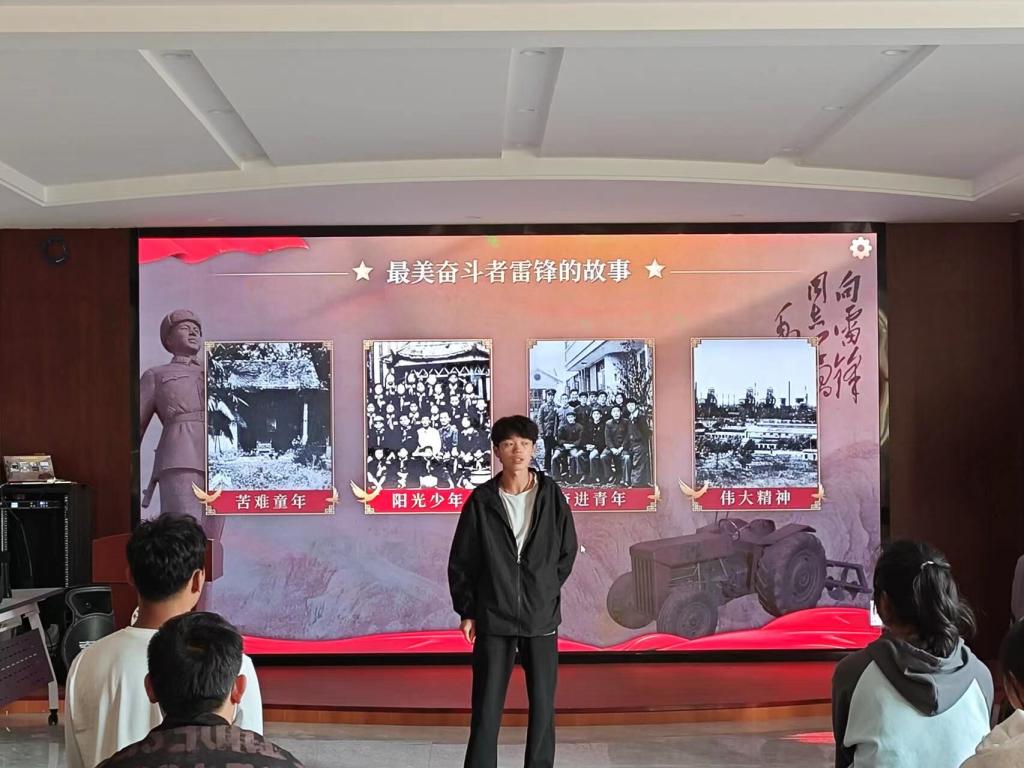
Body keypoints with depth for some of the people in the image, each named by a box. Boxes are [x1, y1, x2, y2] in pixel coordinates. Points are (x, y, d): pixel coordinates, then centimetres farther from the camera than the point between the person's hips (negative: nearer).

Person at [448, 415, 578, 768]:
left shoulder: (552, 496, -2)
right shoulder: (481, 500, -4)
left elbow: (567, 552, 9)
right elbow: (461, 561, 2)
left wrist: (545, 592, 7)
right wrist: (466, 611, 2)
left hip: (541, 619, 1)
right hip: (492, 620, -1)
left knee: (542, 706, 8)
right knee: (486, 708, 3)